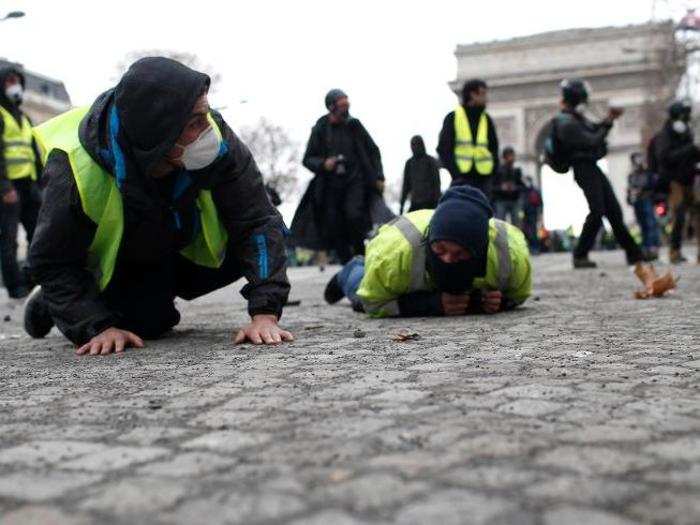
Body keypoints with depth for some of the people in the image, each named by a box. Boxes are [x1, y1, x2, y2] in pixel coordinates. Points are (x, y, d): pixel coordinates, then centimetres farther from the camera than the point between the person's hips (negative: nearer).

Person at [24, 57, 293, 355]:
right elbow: (51, 262, -26)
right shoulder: (76, 168, -38)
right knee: (148, 323, -18)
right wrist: (100, 328, -36)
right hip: (110, 262, -3)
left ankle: (157, 294, 11)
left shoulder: (218, 141, -33)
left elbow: (258, 222, -29)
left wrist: (265, 312, -39)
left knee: (246, 251, -12)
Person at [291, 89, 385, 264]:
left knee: (354, 215, -23)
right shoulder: (320, 129, 0)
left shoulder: (354, 125, 2)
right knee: (333, 228, -1)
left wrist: (378, 177, 4)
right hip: (331, 184, 1)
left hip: (355, 181, -1)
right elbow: (308, 159, 4)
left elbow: (373, 151, 12)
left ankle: (361, 256, -6)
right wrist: (323, 164, -16)